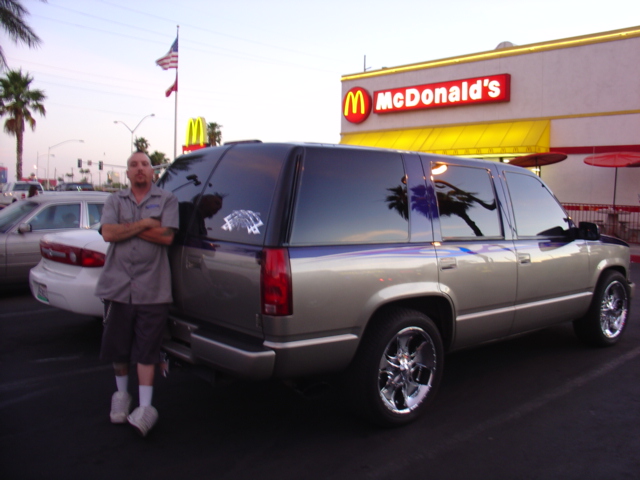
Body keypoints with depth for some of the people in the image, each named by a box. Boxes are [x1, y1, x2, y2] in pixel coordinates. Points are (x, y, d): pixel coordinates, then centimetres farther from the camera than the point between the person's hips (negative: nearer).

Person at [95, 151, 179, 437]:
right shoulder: (115, 201, 12)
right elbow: (108, 233, -6)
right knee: (117, 347, 12)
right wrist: (144, 224, -9)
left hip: (152, 290, -3)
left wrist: (127, 227, -6)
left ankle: (145, 407, 2)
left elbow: (167, 236, -9)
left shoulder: (166, 200, 6)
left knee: (147, 351, -3)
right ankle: (122, 394, 34)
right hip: (117, 286, 3)